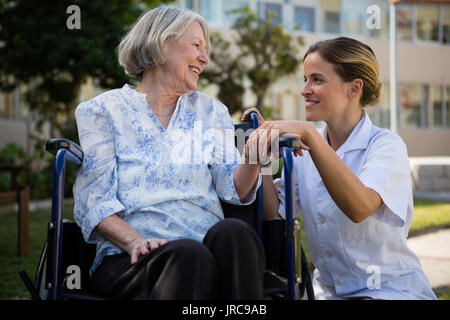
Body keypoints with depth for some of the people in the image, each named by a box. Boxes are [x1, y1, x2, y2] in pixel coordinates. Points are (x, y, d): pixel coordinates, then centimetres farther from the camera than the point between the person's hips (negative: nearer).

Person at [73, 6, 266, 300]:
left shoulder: (210, 111, 21)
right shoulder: (103, 110, 10)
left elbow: (234, 190, 10)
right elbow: (94, 201, -1)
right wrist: (135, 241, -19)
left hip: (208, 244, 4)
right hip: (131, 259, -4)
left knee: (233, 232, -31)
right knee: (189, 256, -36)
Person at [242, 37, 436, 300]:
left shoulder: (386, 145, -10)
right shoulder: (304, 149, 6)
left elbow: (359, 207, -28)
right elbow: (274, 215, 0)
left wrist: (310, 135, -31)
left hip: (391, 290, -4)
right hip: (327, 292, 5)